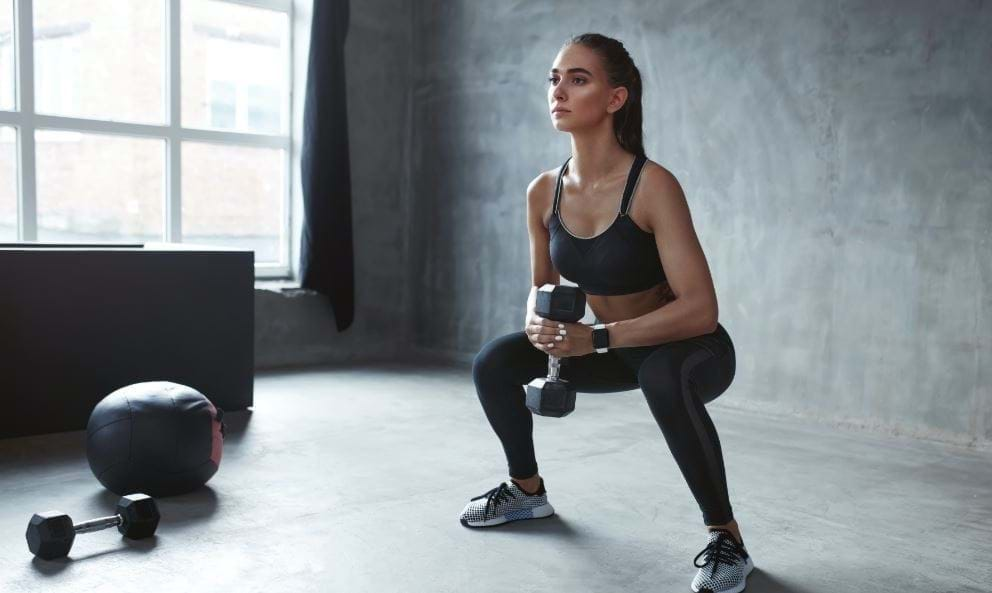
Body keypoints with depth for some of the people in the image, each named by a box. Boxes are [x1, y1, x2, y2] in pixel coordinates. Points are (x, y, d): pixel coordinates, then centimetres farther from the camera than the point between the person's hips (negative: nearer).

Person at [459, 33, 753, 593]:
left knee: (664, 379, -40)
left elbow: (700, 309, -30)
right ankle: (528, 490, 22)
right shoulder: (544, 191, -9)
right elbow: (543, 283, 6)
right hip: (614, 348, 6)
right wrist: (539, 321, -18)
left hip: (689, 349, -6)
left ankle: (726, 535, -16)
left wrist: (597, 337, -35)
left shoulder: (653, 185, -28)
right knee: (494, 364, -3)